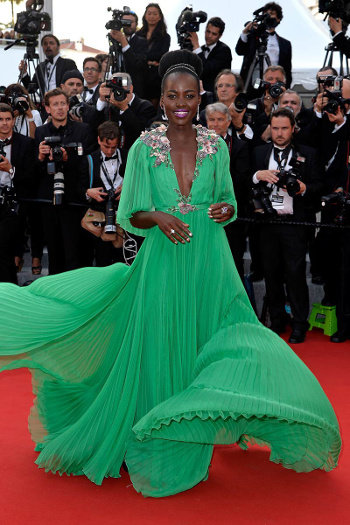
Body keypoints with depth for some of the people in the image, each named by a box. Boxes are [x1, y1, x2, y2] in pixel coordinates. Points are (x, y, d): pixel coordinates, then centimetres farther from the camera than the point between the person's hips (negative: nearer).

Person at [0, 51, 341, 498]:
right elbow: (130, 216, 0)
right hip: (164, 260, -2)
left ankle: (198, 433, 29)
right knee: (162, 350, 4)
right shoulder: (144, 148, -2)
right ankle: (160, 446, 22)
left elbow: (227, 203, 13)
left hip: (209, 261, 2)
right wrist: (158, 217, -20)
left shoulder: (216, 146, 4)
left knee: (206, 341, 7)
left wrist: (226, 210, -9)